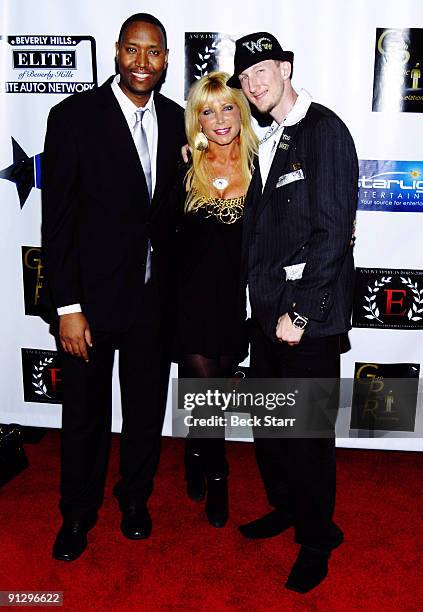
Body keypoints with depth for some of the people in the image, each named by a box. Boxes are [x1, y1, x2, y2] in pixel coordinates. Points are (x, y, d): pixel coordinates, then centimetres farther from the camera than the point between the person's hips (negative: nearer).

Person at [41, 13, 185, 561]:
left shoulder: (176, 120, 4)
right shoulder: (74, 116, -9)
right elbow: (57, 218, -11)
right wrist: (68, 306, -14)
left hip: (155, 295, 4)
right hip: (93, 296, -3)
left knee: (147, 406, 17)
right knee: (86, 413, 12)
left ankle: (135, 497, 42)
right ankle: (78, 512, 37)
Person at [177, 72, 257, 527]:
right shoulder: (184, 169, -3)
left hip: (238, 297, 1)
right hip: (194, 297, -1)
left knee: (212, 386, 14)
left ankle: (196, 452, 43)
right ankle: (216, 477, 29)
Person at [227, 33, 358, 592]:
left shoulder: (325, 130, -9)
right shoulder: (268, 143, 16)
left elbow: (332, 231, -17)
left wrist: (299, 312, -17)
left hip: (309, 313, -8)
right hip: (268, 308, 8)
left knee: (308, 432, 4)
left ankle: (317, 538, 26)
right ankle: (285, 507, 40)